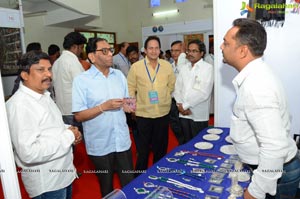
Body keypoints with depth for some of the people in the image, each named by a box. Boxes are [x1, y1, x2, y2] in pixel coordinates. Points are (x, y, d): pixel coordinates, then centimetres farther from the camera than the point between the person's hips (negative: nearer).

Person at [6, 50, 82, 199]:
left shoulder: (43, 95, 6)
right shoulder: (19, 105, -25)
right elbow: (28, 153, -31)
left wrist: (69, 130, -3)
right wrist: (68, 136, -23)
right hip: (46, 182, -8)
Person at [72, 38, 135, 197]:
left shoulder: (119, 75, 5)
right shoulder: (81, 80, -10)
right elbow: (79, 115, -13)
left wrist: (128, 106, -8)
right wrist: (103, 107, -22)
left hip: (122, 141, 4)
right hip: (100, 145, -3)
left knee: (130, 182, 15)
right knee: (106, 185, 19)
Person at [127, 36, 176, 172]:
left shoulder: (167, 66, 2)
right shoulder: (136, 66, -6)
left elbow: (171, 85, 12)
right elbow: (130, 88, -2)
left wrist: (164, 98, 7)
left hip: (163, 113, 3)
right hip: (143, 113, -2)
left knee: (161, 147, 17)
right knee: (143, 148, 12)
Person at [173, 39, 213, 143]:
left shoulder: (208, 68, -6)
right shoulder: (184, 68, 12)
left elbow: (203, 93, -15)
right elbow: (177, 88, 9)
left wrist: (185, 106, -11)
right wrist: (180, 105, -7)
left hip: (199, 115, -4)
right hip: (183, 114, 5)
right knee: (186, 143, 15)